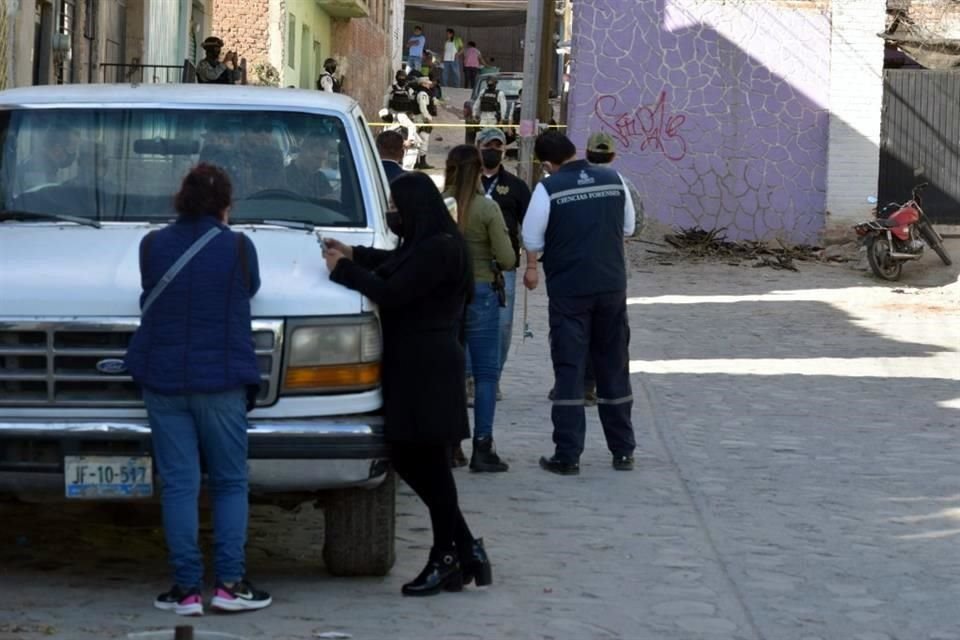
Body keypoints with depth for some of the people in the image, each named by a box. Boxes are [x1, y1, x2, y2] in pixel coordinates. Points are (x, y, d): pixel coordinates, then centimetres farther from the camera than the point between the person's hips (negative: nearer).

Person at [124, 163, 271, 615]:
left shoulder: (153, 246, 0)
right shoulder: (238, 248, -6)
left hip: (163, 382, 2)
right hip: (221, 382, -2)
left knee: (179, 485, 4)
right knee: (230, 483, 9)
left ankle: (187, 588, 1)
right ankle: (230, 583, 1)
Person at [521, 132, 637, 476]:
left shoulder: (549, 189, -11)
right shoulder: (613, 179, 1)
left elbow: (532, 237, -5)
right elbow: (629, 227, 11)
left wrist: (532, 267, 15)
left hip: (568, 289, -3)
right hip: (612, 284, 4)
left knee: (569, 370, 1)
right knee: (614, 367, 13)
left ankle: (567, 456, -1)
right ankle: (623, 451, 19)